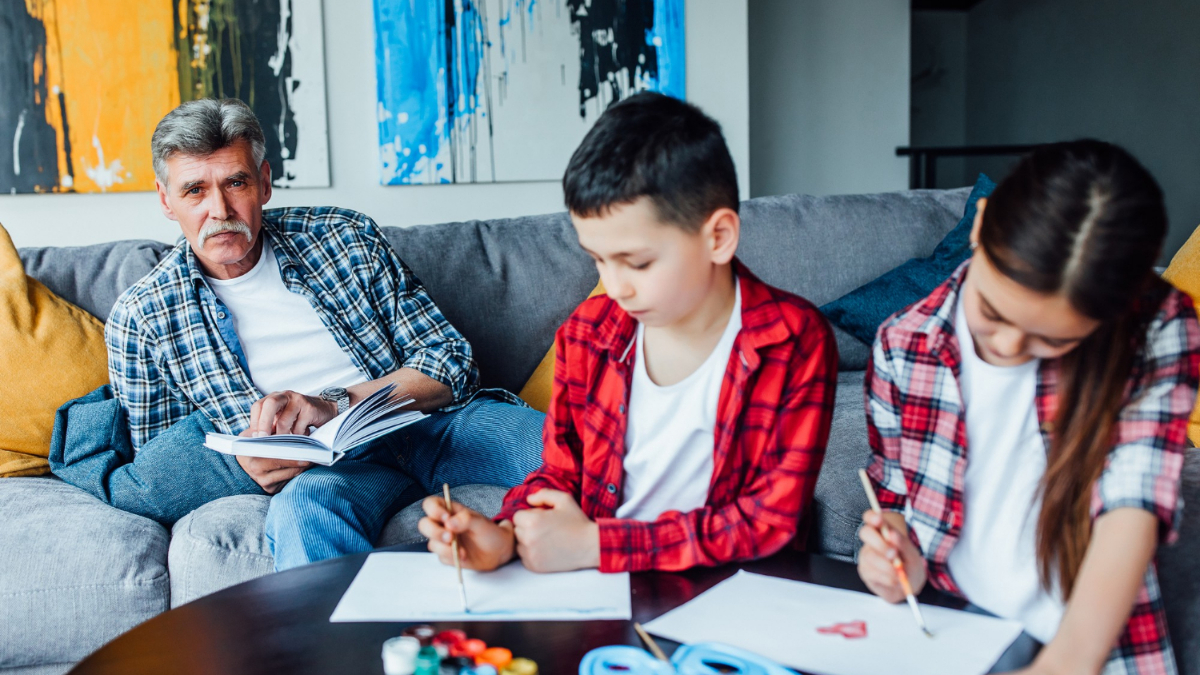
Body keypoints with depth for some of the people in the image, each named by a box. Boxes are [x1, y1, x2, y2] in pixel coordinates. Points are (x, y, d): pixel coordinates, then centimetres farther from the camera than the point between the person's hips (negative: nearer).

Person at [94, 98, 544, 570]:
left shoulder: (346, 238, 7)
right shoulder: (140, 320, 7)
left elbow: (452, 363, 3)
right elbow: (159, 472, 11)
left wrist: (334, 405, -13)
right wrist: (244, 465, -13)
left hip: (426, 424, 2)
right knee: (304, 505, -40)